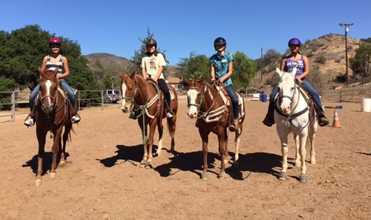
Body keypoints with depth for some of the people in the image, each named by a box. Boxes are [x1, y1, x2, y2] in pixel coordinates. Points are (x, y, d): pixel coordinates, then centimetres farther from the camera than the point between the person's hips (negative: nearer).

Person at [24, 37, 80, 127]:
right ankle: (32, 114, 2)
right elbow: (41, 71, 14)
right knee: (33, 95, -17)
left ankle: (74, 112, -11)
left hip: (60, 80, -2)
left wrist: (59, 76, -14)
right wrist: (43, 77, -6)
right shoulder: (46, 58, 11)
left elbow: (67, 72, 3)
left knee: (71, 94, -29)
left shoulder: (63, 59, 8)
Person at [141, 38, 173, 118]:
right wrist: (145, 77, -6)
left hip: (159, 78, -2)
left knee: (166, 91, -27)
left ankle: (169, 110, -17)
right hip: (148, 78, 2)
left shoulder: (159, 56, 7)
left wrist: (156, 78, -13)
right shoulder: (144, 58, 15)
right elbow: (143, 69, 13)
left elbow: (161, 68, -1)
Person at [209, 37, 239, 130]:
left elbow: (230, 72, -3)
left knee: (235, 99, -24)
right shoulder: (213, 58, 8)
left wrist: (223, 78, -20)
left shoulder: (229, 56, 3)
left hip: (227, 82, -2)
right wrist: (213, 78, -19)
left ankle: (235, 120, -9)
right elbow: (212, 71, 3)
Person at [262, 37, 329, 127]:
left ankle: (321, 115, -16)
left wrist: (299, 77, -16)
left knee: (314, 93, -25)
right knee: (273, 94, -22)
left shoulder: (303, 58, 13)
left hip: (301, 80, 0)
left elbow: (307, 71, 4)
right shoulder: (285, 59, 13)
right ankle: (270, 116, -10)